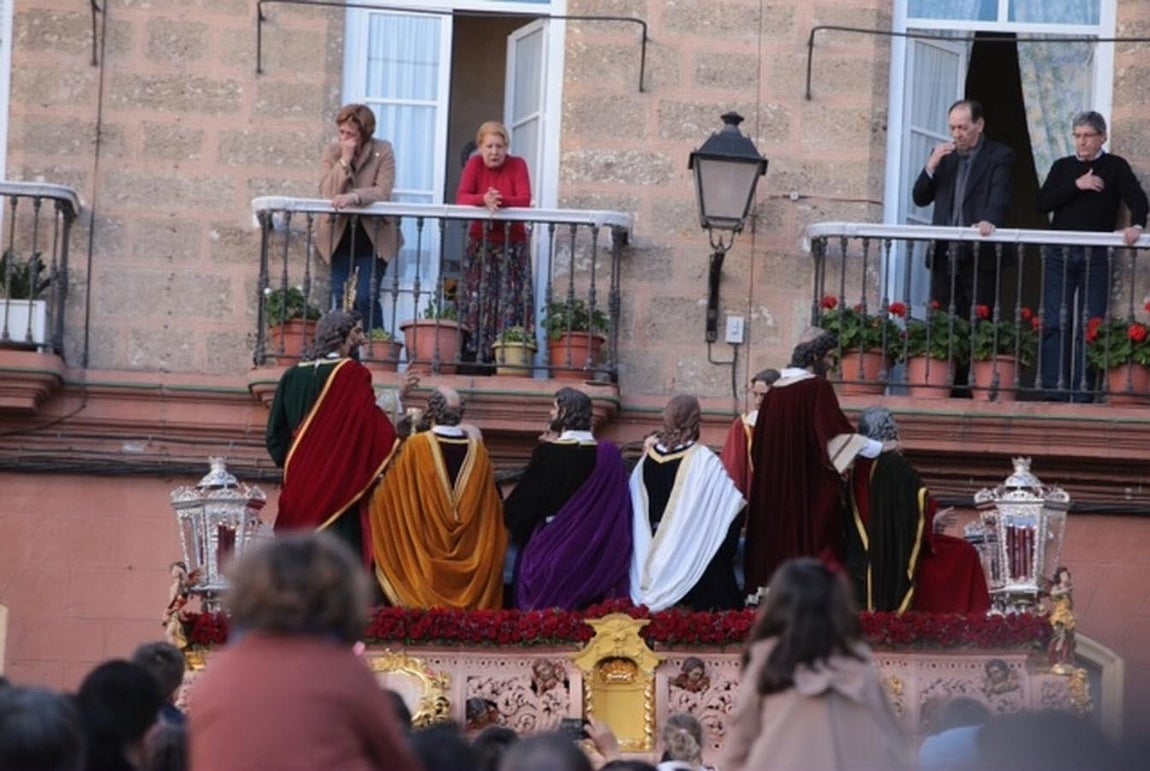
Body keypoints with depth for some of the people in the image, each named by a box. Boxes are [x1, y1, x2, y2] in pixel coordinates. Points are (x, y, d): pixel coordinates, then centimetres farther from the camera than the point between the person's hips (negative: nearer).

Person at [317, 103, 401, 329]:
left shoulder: (383, 151, -7)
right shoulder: (332, 151, 0)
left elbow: (383, 192, -17)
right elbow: (327, 192, -11)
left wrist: (354, 197, -32)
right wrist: (344, 160, -18)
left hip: (373, 236, -3)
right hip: (340, 235, 3)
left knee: (366, 298, -11)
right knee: (341, 299, 0)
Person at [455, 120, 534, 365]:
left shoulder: (517, 165, -4)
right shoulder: (475, 164, 0)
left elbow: (525, 200, -16)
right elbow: (461, 198, -13)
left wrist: (501, 200, -35)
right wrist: (484, 199, -32)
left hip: (512, 242, -1)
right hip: (480, 242, 1)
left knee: (511, 298, -8)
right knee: (477, 297, -5)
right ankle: (473, 351, -3)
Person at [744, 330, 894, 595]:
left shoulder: (775, 390, 9)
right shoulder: (818, 388, -11)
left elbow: (759, 444, 16)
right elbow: (837, 432, -18)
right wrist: (878, 447, -11)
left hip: (774, 490, 7)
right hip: (811, 490, -7)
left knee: (779, 540, 9)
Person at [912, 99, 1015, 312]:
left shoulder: (1000, 156, 1)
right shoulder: (943, 155, 17)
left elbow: (999, 197, -13)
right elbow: (920, 199, 15)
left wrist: (989, 221, -34)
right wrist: (931, 165, -2)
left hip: (979, 258, -5)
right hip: (944, 257, 5)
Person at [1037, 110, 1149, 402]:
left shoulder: (1115, 167, 5)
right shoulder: (1062, 167, 13)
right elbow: (1043, 203, 1)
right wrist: (1076, 185, -10)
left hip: (1095, 257, -2)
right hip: (1059, 254, 2)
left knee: (1089, 325, -3)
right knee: (1055, 323, -4)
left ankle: (1082, 389, -2)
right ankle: (1054, 388, -3)